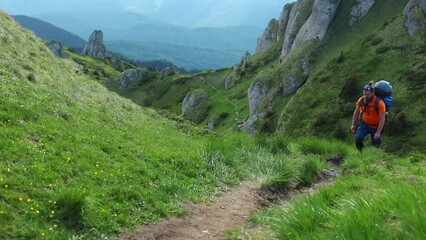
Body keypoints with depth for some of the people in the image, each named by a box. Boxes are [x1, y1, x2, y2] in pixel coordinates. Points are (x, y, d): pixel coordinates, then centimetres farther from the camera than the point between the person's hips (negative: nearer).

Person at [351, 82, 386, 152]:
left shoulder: (379, 103, -24)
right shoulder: (361, 100, -12)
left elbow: (382, 119, -22)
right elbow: (356, 112, 6)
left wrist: (378, 132, -25)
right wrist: (353, 125, 8)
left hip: (376, 127, -2)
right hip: (365, 124, 2)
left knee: (375, 147, 3)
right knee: (358, 138, -23)